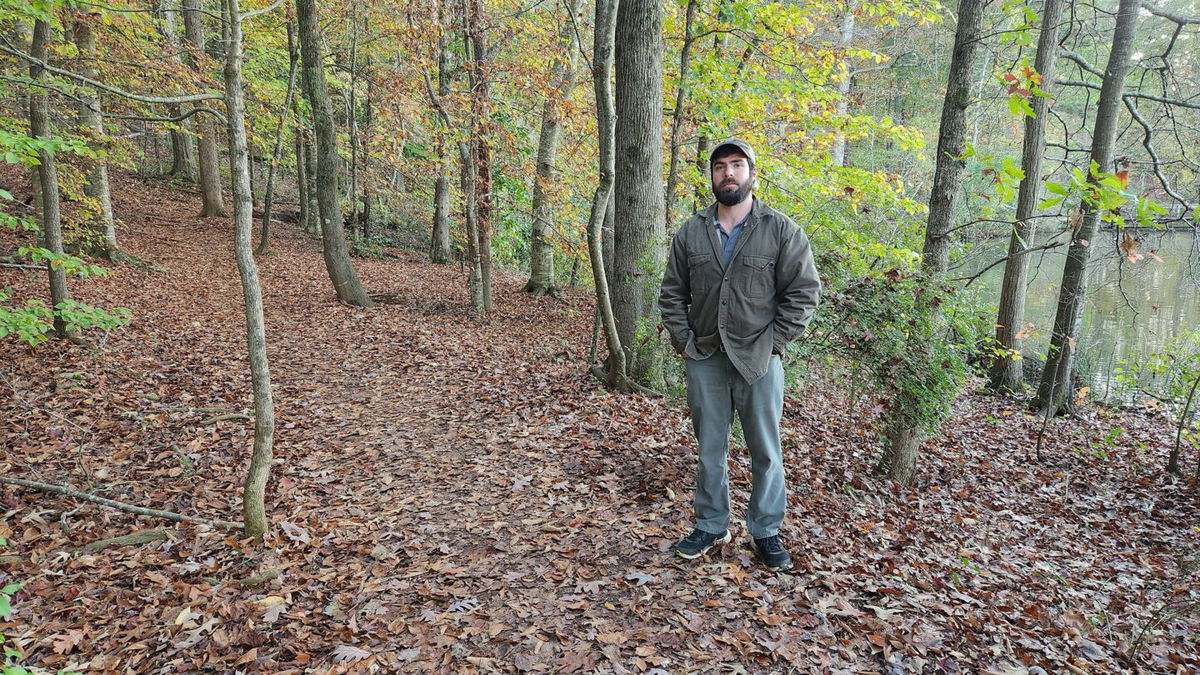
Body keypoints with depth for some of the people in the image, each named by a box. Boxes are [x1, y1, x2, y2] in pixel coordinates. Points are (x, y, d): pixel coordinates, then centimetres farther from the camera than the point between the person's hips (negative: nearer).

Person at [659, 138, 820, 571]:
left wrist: (773, 342, -9)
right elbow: (672, 293, 10)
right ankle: (711, 527, 27)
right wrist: (683, 340, 0)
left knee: (766, 452, 7)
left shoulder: (782, 231, -3)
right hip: (704, 359, 3)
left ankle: (766, 532, 23)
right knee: (709, 450, 12)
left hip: (759, 361, -2)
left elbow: (804, 292, -4)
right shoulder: (690, 233, 5)